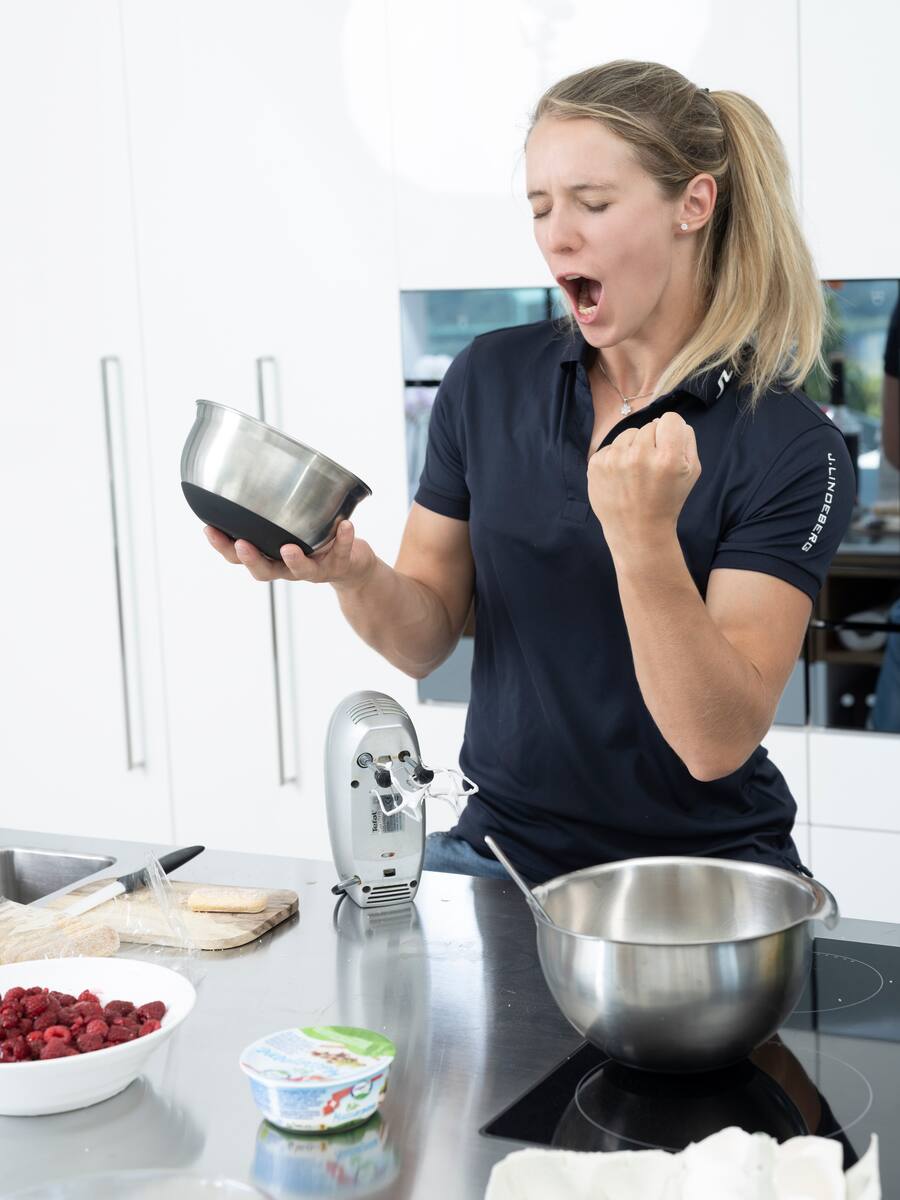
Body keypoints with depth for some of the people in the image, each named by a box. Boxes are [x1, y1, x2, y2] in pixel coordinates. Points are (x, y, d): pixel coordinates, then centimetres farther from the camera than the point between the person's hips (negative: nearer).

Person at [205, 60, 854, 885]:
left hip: (700, 877, -3)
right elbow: (425, 638, 4)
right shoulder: (491, 378, 0)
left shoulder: (792, 450, -13)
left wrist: (643, 535, -32)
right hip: (503, 850, 3)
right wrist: (352, 572, -17)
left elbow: (717, 742, -19)